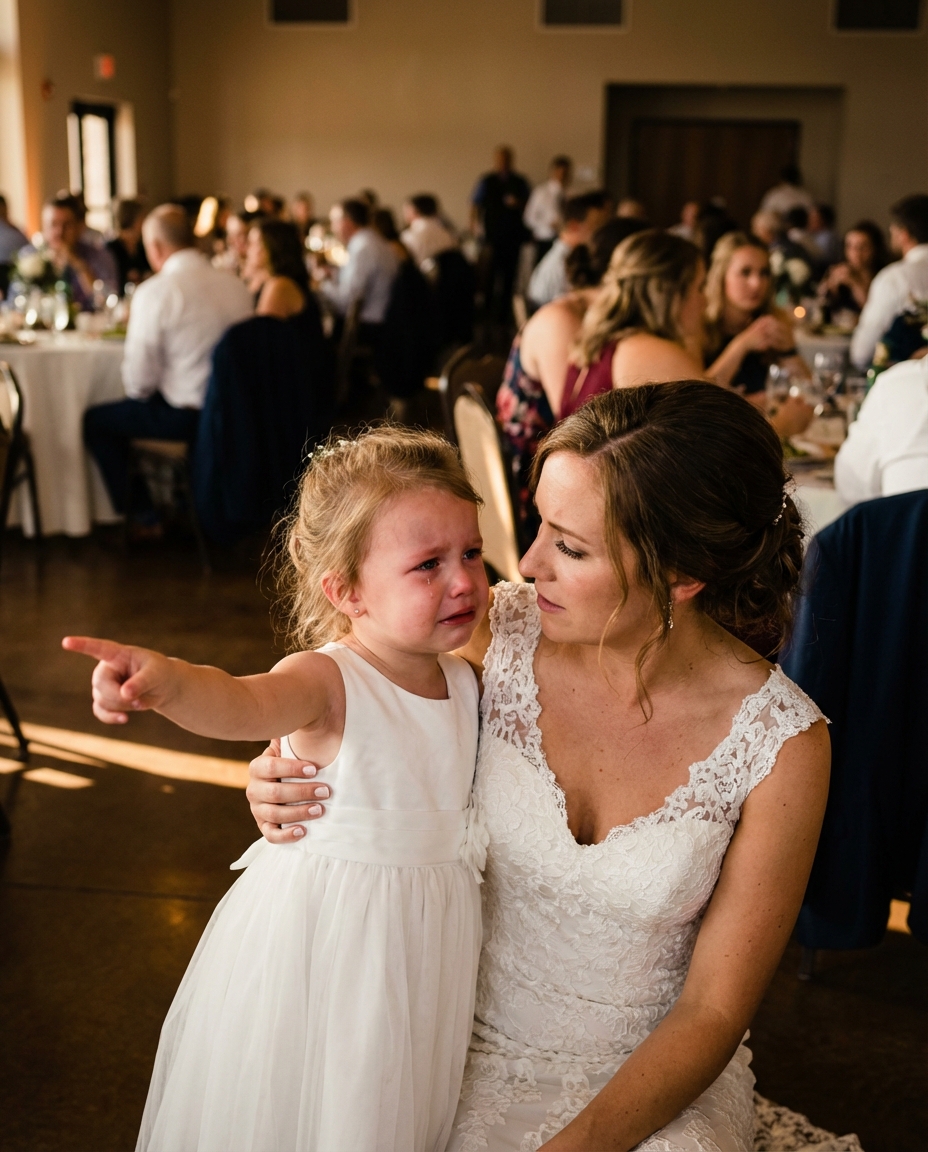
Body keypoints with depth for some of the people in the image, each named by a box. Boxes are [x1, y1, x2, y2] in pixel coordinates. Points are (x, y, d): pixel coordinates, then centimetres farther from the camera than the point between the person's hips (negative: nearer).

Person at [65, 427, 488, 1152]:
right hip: (327, 936, -6)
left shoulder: (463, 680, 1)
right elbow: (243, 703, -44)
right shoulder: (328, 681, -20)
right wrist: (170, 682, -63)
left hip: (428, 937, 6)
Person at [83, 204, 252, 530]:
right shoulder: (236, 285, 0)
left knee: (96, 420, 15)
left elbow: (139, 383, -16)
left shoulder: (155, 292, -17)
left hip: (183, 416, -7)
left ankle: (144, 517, 19)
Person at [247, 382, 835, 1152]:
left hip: (655, 1075, 0)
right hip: (475, 1046, 1)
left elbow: (714, 1012, -10)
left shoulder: (782, 743, -16)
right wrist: (284, 790, -15)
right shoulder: (500, 634, -13)